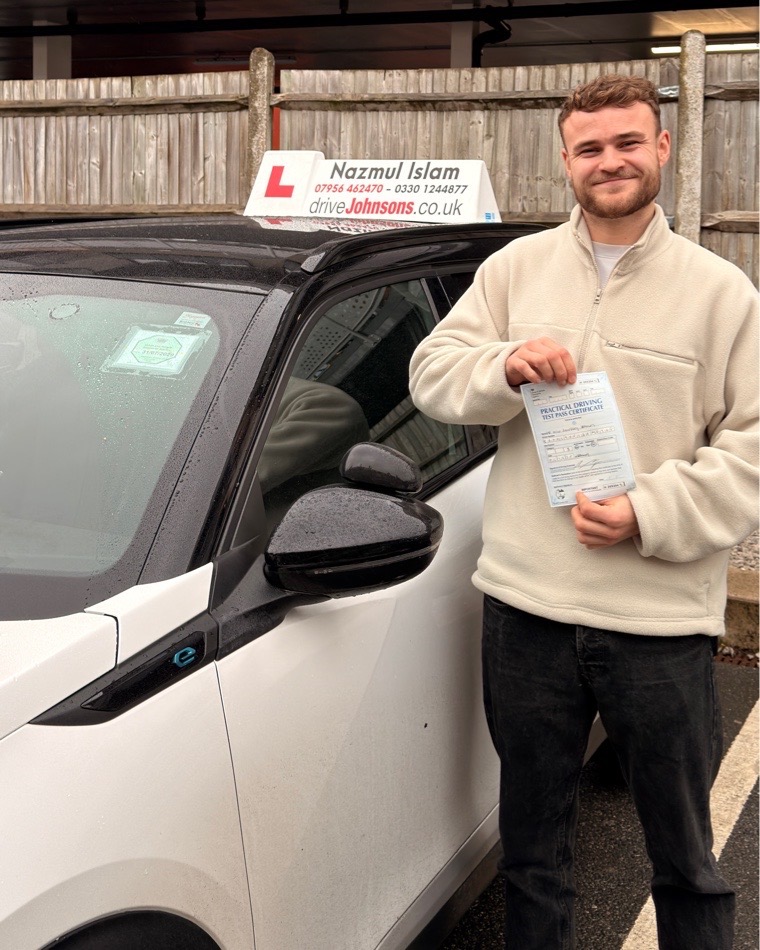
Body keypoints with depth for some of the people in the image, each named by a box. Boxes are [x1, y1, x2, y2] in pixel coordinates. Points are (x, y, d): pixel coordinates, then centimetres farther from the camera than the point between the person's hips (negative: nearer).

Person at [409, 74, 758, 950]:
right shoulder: (516, 268, 9)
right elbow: (430, 375, 6)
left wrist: (651, 514, -17)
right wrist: (506, 367, -14)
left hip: (661, 619, -2)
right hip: (526, 608, 2)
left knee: (685, 856, 12)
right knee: (532, 843, 17)